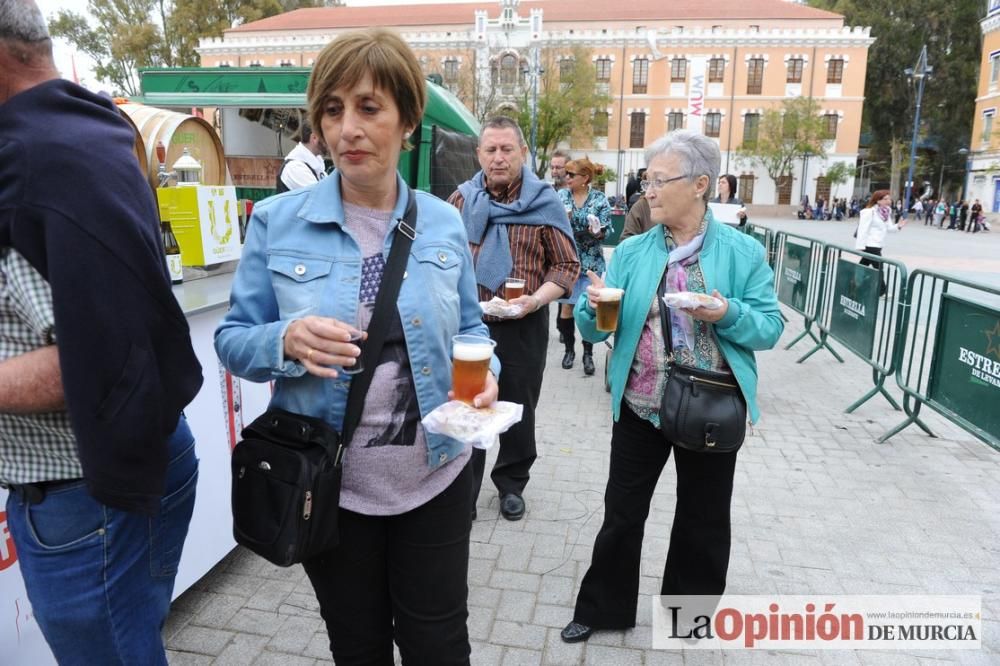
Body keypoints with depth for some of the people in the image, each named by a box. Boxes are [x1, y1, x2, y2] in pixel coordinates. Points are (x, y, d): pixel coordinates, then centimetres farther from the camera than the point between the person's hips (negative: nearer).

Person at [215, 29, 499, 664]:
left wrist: (484, 372, -15)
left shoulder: (443, 222, -2)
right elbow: (233, 339, -3)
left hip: (435, 475, 1)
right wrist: (287, 342, -24)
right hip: (329, 481, 0)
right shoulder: (278, 221, -8)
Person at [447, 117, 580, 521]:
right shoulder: (462, 199, 3)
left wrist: (536, 299, -18)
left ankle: (511, 484, 33)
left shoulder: (545, 202, -2)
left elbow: (566, 265, -2)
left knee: (518, 409, 13)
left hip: (524, 325, -1)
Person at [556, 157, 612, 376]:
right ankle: (569, 349, 20)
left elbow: (606, 232, -2)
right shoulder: (561, 196, 2)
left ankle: (588, 353, 13)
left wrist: (597, 231, -23)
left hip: (591, 261, -1)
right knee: (566, 307, 3)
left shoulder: (600, 199, -3)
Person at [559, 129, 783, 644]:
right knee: (622, 511, 14)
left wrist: (729, 315, -25)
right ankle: (602, 608, 35)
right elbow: (593, 329, -3)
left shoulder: (743, 252, -7)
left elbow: (770, 328, -6)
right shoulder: (630, 252, -1)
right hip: (639, 406, 2)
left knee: (703, 519, 17)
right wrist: (594, 306, -25)